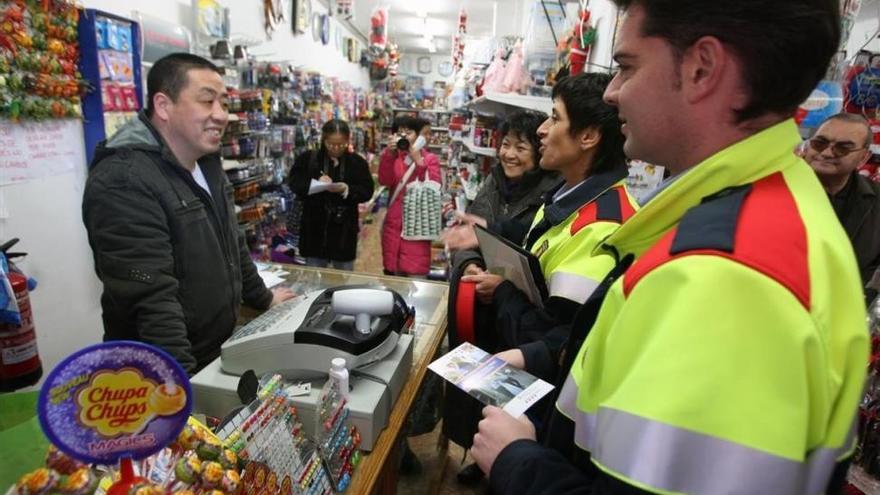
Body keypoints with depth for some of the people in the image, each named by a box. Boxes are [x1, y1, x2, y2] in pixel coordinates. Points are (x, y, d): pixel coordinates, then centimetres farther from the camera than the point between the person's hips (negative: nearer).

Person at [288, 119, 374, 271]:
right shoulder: (308, 158, 1)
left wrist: (347, 190, -22)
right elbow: (294, 183, -4)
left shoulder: (357, 162, 0)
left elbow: (367, 191, -5)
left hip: (344, 228, 0)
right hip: (315, 227, 1)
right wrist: (315, 183, -21)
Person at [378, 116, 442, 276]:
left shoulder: (430, 159, 4)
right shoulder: (394, 157, 12)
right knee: (391, 272, 8)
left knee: (415, 274, -8)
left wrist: (418, 160, -18)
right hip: (394, 223, 3)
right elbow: (385, 181, -6)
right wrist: (389, 153, -17)